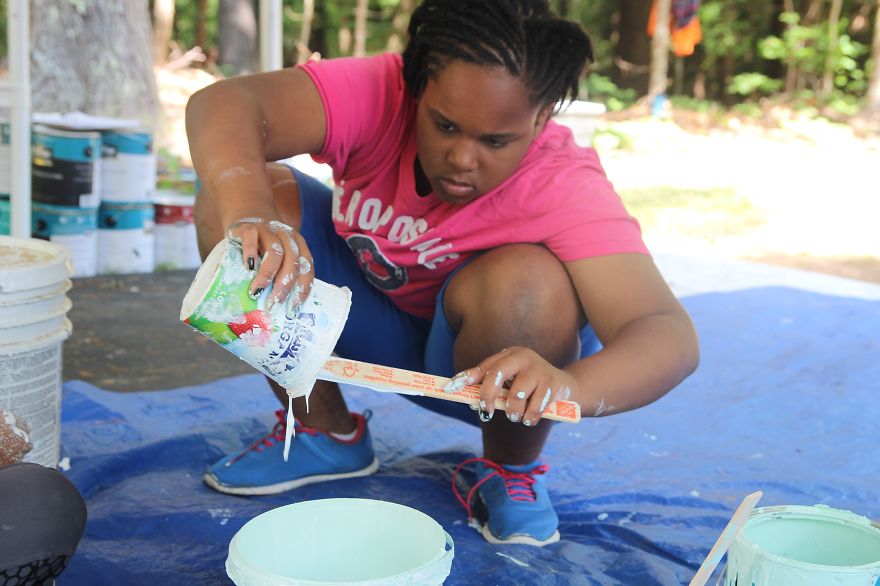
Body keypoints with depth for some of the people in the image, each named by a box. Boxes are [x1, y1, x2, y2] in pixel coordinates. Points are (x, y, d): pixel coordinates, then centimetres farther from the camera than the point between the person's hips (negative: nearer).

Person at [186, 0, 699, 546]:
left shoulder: (565, 186, -30)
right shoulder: (376, 92, -24)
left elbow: (671, 336, -41)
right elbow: (224, 104, -38)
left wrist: (570, 385, -63)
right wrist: (249, 214, -59)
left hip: (486, 359, -3)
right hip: (375, 325, 3)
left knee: (525, 283, -38)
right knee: (224, 199, -17)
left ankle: (512, 472, -6)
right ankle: (324, 432, 1)